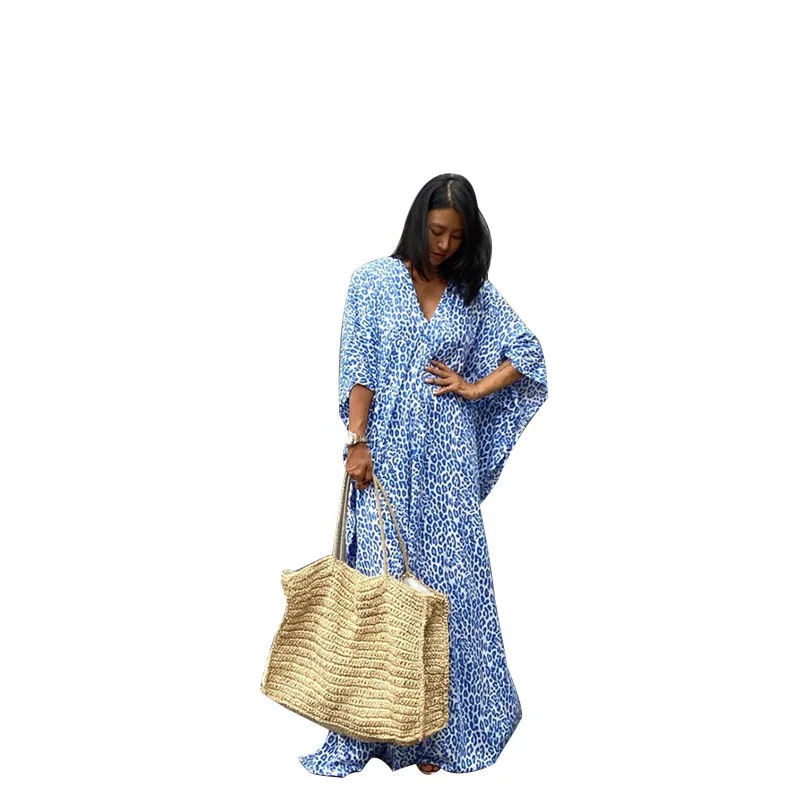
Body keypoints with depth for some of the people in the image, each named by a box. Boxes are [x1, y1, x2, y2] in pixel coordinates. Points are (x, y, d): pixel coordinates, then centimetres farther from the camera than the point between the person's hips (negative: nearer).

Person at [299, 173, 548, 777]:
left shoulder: (475, 291, 8)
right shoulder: (375, 280, 2)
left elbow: (527, 350, 13)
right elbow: (358, 368, -2)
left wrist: (475, 389, 0)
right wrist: (357, 442, -10)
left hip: (448, 456, 2)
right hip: (387, 454, -1)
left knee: (451, 576, 3)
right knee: (382, 574, -1)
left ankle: (445, 727, 17)